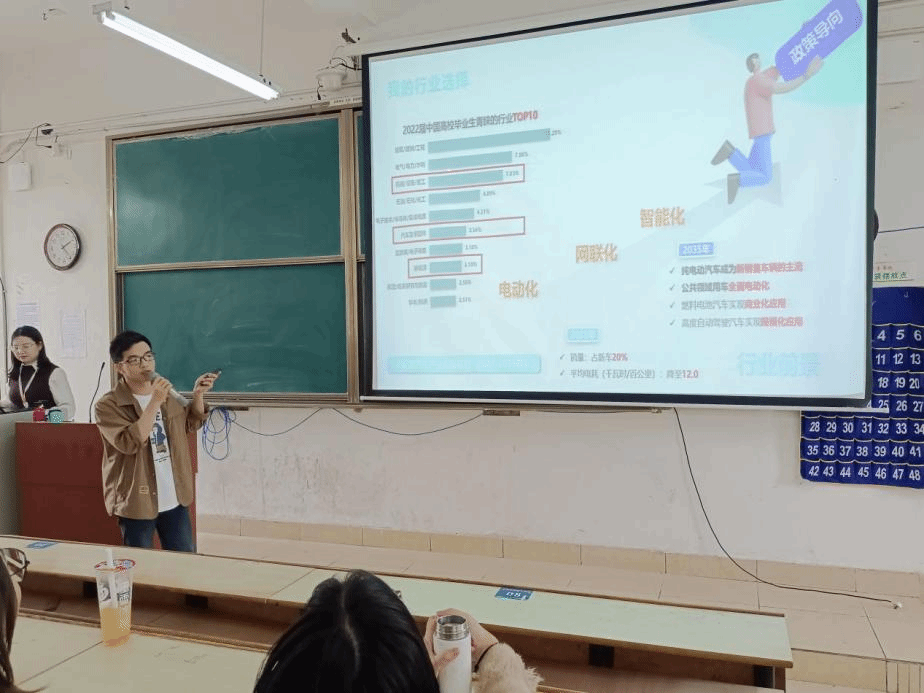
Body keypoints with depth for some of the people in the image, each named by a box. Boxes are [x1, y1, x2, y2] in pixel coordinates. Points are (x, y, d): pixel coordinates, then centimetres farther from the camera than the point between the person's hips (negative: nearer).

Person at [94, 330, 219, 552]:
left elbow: (190, 423, 18)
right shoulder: (108, 405, -14)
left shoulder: (165, 393, 5)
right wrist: (155, 402, -29)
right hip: (137, 501, -5)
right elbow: (130, 443, -27)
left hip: (175, 499, 5)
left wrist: (197, 395, 0)